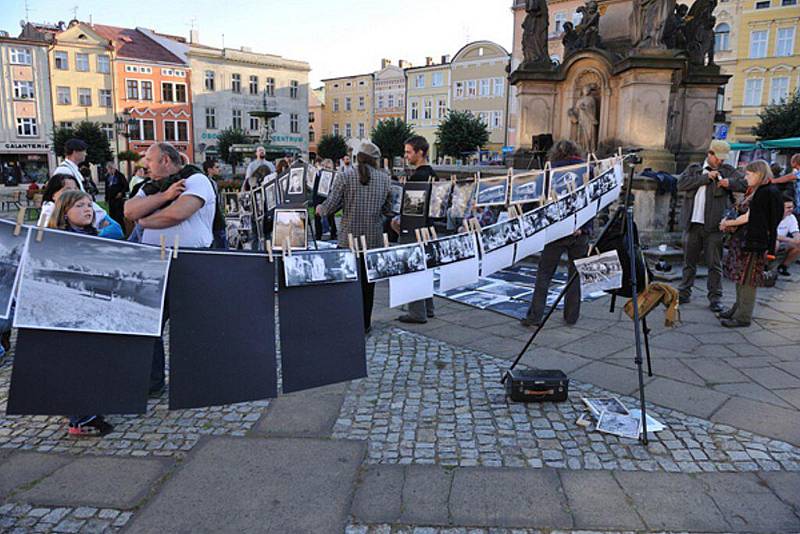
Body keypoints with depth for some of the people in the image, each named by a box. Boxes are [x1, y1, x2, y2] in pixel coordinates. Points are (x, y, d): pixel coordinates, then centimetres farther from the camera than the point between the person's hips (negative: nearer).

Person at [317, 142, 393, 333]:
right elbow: (387, 209, 7)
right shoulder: (384, 178, 1)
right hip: (374, 239, 2)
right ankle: (365, 323, 17)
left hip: (349, 238, -1)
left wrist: (320, 209, 13)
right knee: (367, 282, 11)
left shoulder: (345, 177, -6)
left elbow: (330, 206, -8)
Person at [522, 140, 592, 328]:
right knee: (576, 273, 13)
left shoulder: (553, 170, 0)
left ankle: (535, 316, 0)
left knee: (544, 272, 4)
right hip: (581, 230, 2)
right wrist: (586, 228, 2)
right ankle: (572, 316, 17)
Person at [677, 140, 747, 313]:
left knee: (715, 264, 1)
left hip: (714, 226, -1)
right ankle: (684, 293, 21)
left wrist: (730, 183, -13)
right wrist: (706, 177, -9)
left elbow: (747, 184, 3)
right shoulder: (694, 168, 12)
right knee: (689, 261, 11)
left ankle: (715, 298, 9)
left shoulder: (728, 171, 9)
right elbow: (681, 184, -5)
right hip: (692, 224, 2)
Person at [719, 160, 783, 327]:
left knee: (747, 279, -4)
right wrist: (729, 222, 0)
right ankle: (738, 308, 28)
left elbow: (748, 217, -14)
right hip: (741, 239, 9)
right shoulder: (754, 191, 15)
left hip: (753, 241, -9)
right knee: (740, 276, 16)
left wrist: (727, 223, -2)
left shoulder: (768, 192, -14)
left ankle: (743, 317, 3)